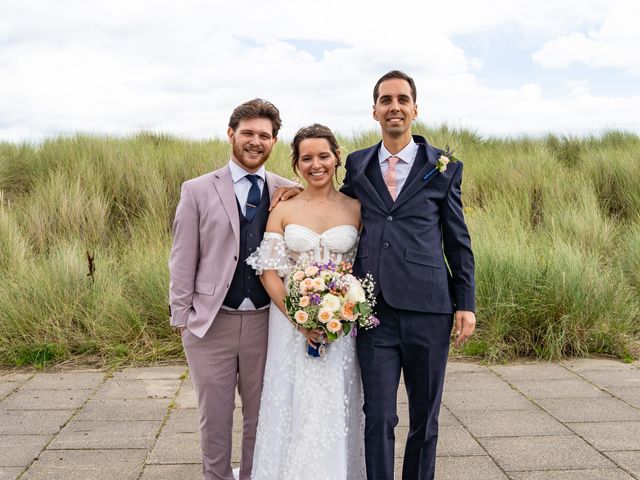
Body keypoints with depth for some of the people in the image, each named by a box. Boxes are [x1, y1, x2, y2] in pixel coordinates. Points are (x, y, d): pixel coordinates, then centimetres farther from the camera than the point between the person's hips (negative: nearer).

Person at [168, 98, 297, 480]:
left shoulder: (287, 192, 4)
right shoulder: (198, 191, 1)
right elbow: (183, 260, 1)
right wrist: (181, 318, -1)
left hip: (267, 320, 1)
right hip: (212, 321, -1)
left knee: (261, 417, 14)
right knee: (215, 419, 12)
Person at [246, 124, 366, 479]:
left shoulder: (356, 209, 2)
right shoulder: (283, 210, 2)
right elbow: (269, 271, -1)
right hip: (292, 321, 0)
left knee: (336, 407, 5)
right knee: (295, 407, 5)